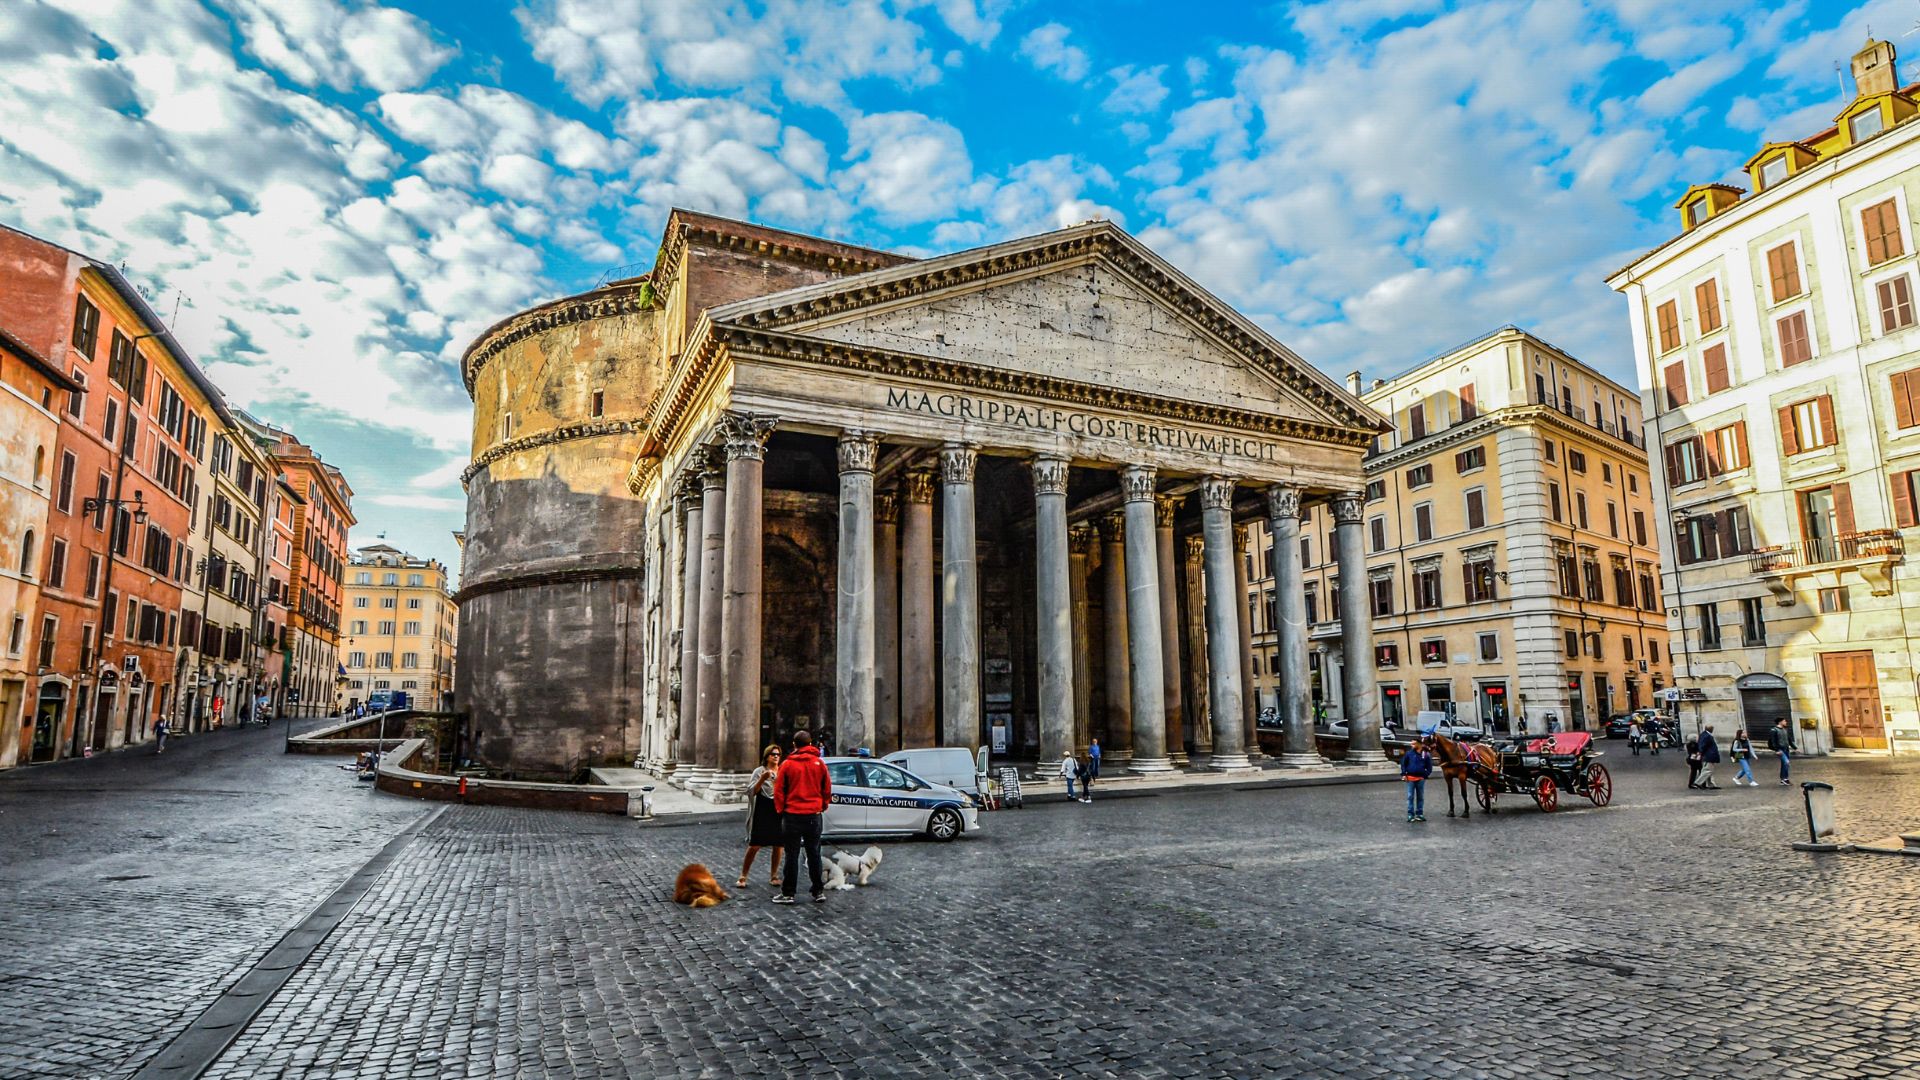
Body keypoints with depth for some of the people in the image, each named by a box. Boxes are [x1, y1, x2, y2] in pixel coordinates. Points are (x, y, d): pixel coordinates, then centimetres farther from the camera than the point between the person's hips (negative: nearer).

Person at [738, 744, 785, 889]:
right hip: (762, 813, -3)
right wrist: (762, 779, -20)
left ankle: (773, 876, 18)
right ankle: (743, 876, 7)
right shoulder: (759, 771, 1)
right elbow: (752, 791, -6)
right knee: (754, 846, -4)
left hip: (779, 813, 3)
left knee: (778, 846, 5)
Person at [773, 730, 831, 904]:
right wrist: (823, 806, 20)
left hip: (792, 815, -2)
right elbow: (827, 789, 6)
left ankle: (788, 893, 8)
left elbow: (779, 791, -2)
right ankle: (819, 892, 14)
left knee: (792, 855, 5)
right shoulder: (819, 763, 0)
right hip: (814, 815, 2)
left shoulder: (787, 764, -5)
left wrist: (781, 810, 11)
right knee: (814, 854, 11)